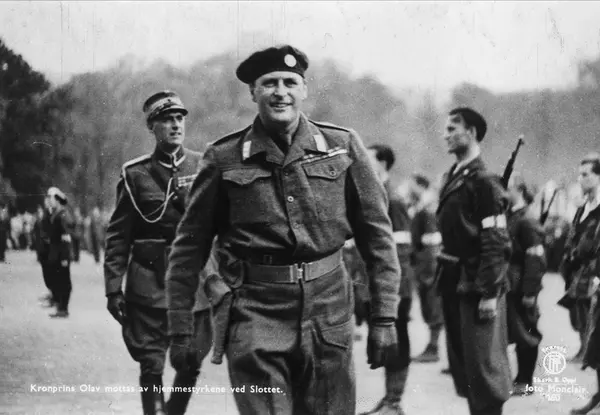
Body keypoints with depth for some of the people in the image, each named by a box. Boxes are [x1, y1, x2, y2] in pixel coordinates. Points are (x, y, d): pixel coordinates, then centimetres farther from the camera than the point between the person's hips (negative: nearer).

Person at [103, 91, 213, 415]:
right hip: (149, 282, -2)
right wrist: (113, 288, -3)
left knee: (191, 363, 6)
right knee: (151, 365, -3)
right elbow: (117, 237, 3)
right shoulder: (135, 174, 3)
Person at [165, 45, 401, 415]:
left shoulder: (342, 146, 5)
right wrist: (180, 330, 5)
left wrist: (385, 319, 2)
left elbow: (377, 234, 7)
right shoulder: (224, 158, 2)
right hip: (256, 311, -2)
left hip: (327, 308, 2)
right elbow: (190, 245, 7)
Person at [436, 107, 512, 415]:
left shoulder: (484, 182, -14)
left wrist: (489, 293, -20)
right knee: (461, 361, 14)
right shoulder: (453, 178, 11)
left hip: (477, 285, -9)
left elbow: (496, 243, -18)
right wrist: (444, 277, 16)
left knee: (483, 365, -2)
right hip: (454, 283, 9)